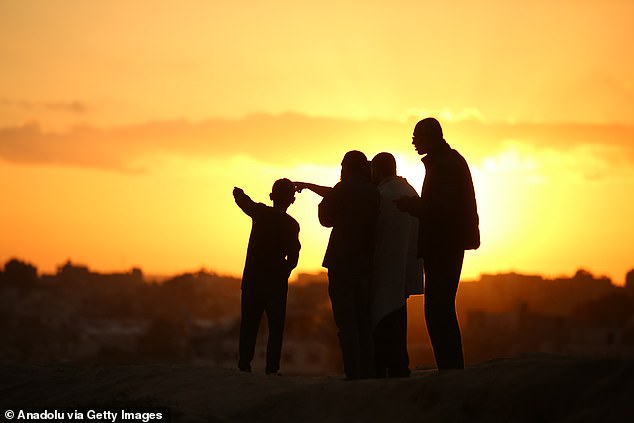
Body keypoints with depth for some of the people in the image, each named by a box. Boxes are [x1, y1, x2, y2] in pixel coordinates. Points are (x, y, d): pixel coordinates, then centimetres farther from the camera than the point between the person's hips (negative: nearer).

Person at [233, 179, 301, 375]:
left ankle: (244, 363, 2)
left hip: (252, 278, 2)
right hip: (276, 280, -2)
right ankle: (272, 367, -7)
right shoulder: (291, 224, -6)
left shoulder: (260, 213, 0)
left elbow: (240, 197, 18)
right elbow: (292, 258, -6)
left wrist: (238, 191, 41)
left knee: (249, 323, 8)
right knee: (276, 325, 1)